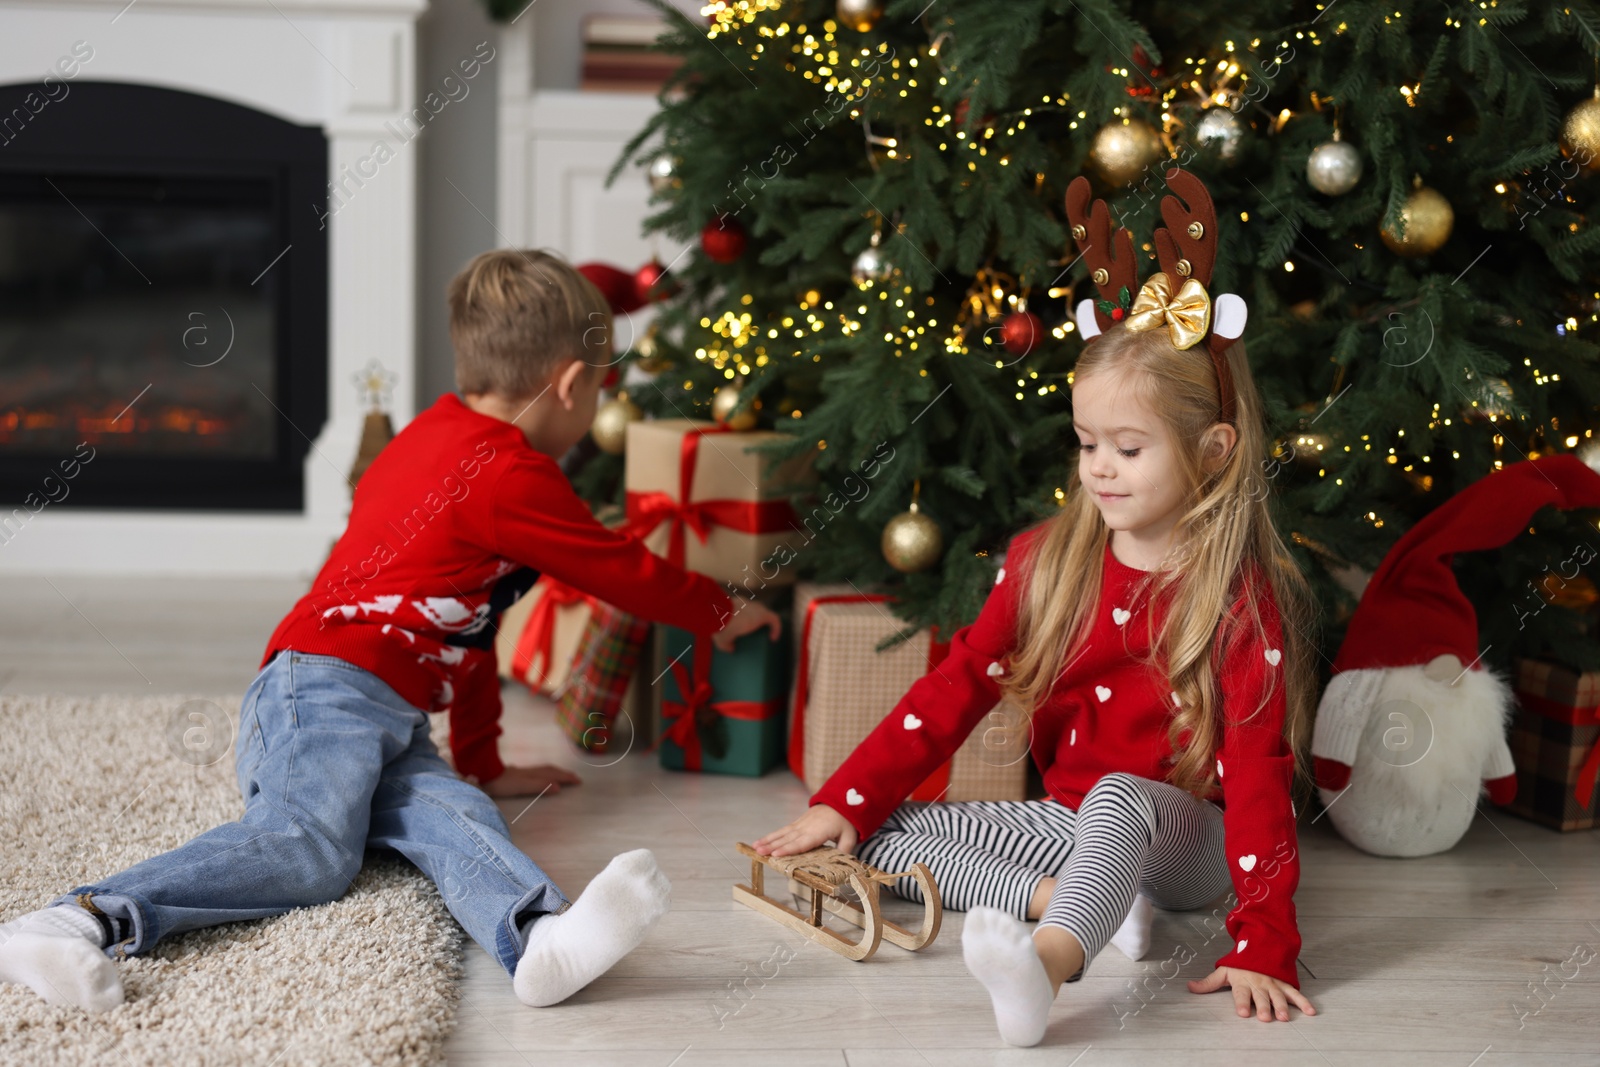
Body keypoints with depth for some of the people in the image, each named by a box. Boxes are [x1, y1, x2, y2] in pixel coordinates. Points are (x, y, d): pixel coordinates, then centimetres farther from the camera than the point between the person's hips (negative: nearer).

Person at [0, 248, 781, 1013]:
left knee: (458, 819, -20)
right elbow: (624, 571, 7)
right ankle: (85, 920, -40)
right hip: (327, 689, -9)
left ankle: (539, 938, -50)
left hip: (384, 727, 9)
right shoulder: (510, 476, -5)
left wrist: (485, 767, 41)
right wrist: (723, 614, 26)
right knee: (309, 846, -31)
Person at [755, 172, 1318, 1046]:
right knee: (882, 837, -11)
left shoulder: (1241, 597, -13)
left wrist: (1262, 947, -27)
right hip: (1068, 819, 6)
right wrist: (844, 804, -5)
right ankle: (1068, 901, -24)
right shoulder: (1046, 560, 1)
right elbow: (956, 686, 3)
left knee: (1118, 797, -41)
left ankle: (1045, 962, -66)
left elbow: (1259, 773, -19)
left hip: (1184, 833, -6)